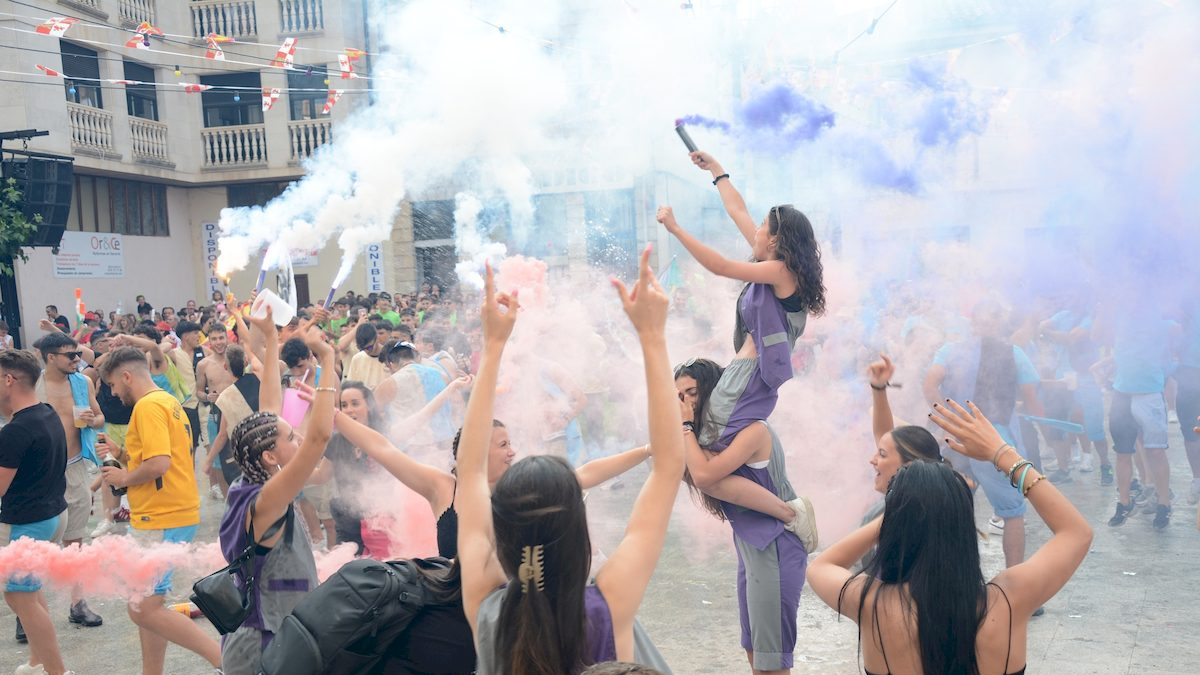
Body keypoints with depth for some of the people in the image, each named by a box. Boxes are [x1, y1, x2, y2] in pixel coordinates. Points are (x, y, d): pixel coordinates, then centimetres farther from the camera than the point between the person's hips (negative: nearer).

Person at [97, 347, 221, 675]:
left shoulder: (148, 405, -14)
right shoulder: (168, 401, 17)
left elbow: (158, 464, -26)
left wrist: (124, 478, -8)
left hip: (162, 521, -11)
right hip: (177, 513, 11)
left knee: (143, 609, -11)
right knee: (145, 604, 17)